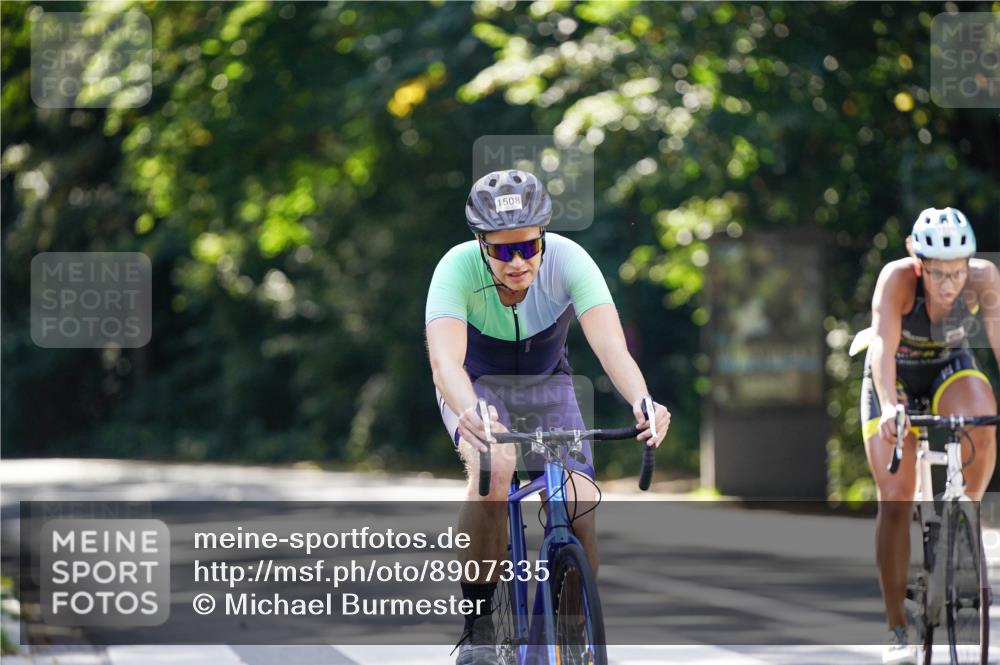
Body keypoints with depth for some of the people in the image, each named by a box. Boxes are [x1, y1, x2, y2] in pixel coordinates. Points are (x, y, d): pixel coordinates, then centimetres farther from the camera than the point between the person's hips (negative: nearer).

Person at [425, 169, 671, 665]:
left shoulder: (568, 260, -29)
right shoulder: (458, 269, -32)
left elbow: (611, 346, -41)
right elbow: (445, 359, -46)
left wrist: (642, 401, -62)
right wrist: (470, 413, -68)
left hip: (546, 386, 2)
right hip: (477, 386, -2)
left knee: (578, 510, -19)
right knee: (494, 464, -35)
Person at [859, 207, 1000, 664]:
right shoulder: (897, 278, -32)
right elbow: (883, 344, -41)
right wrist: (888, 408, -57)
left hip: (950, 370, 1)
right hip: (895, 378, -1)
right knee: (895, 500, -12)